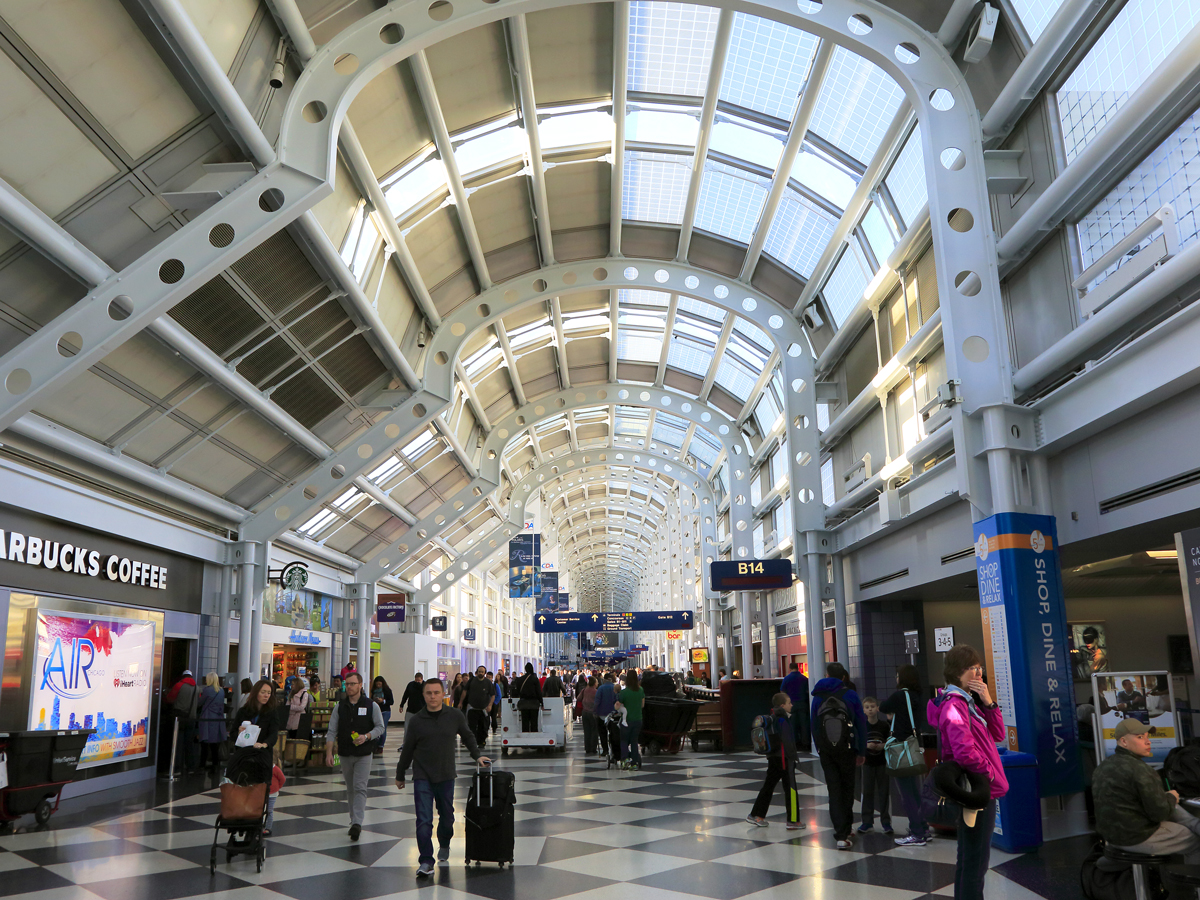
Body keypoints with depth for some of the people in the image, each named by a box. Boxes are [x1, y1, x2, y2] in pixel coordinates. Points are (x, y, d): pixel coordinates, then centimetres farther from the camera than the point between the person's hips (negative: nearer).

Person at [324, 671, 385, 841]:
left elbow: (380, 727, 0)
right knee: (350, 789, 10)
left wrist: (366, 736, -18)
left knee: (360, 788, -12)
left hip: (364, 754, -3)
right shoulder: (340, 706, 4)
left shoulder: (371, 705, -2)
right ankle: (354, 822, 20)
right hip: (345, 754, 3)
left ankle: (357, 823, -16)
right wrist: (329, 752, -9)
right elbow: (332, 731, 2)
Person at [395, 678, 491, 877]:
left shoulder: (455, 716, -4)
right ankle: (426, 862, -2)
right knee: (424, 821, -9)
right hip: (422, 777, -2)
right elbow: (407, 750, 5)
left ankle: (444, 846, 40)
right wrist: (400, 775, 13)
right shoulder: (416, 721, -5)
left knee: (447, 817, 13)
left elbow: (467, 736, 15)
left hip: (446, 776, 2)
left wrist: (477, 756, 16)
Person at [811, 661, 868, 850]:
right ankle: (846, 828, 23)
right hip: (847, 750, -1)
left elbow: (814, 727, 4)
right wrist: (862, 751, 4)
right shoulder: (850, 696, -2)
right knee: (847, 788, 16)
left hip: (826, 752, 1)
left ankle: (841, 834, -6)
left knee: (834, 791, 3)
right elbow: (861, 724, -2)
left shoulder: (818, 698, 2)